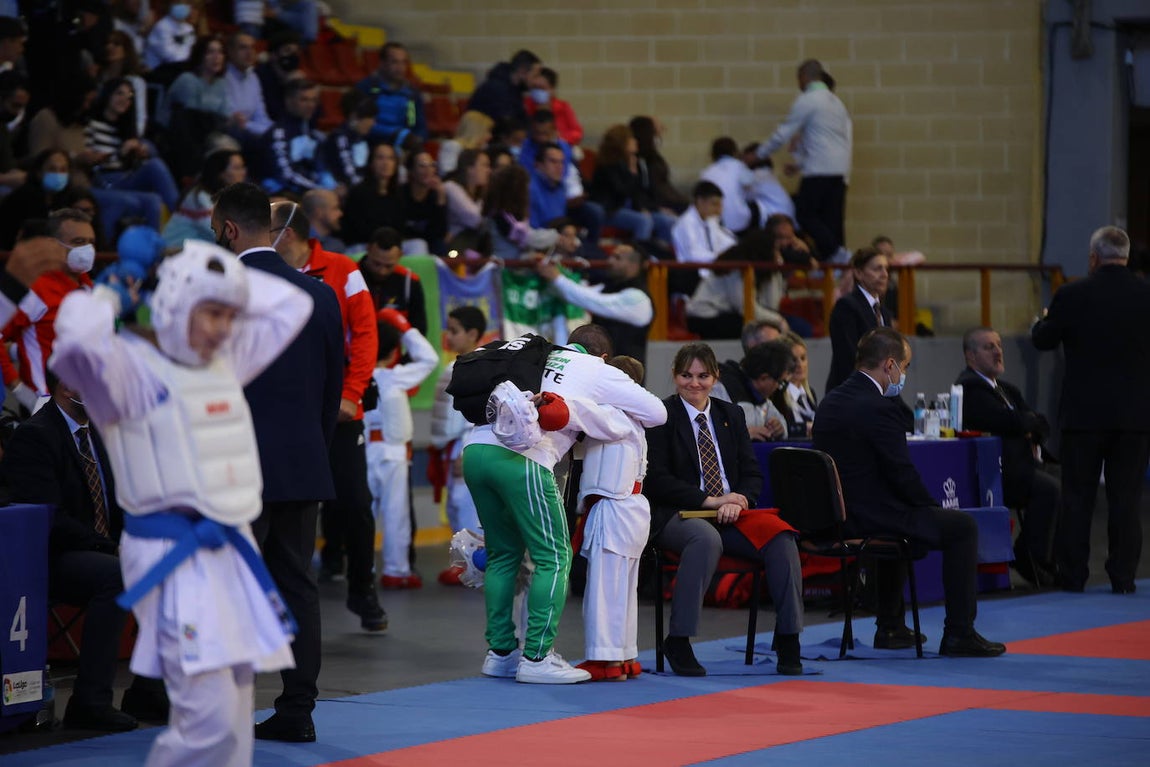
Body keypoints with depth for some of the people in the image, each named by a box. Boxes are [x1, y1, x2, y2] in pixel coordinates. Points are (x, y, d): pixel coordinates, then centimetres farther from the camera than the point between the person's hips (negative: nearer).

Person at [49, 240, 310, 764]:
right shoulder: (128, 365, -10)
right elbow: (79, 341, -32)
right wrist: (105, 300, -10)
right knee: (209, 721, -17)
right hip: (173, 562, -8)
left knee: (233, 719, 11)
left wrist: (213, 275, 14)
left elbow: (291, 305, 24)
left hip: (232, 554, 8)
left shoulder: (225, 360, 14)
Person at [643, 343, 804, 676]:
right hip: (677, 515, -5)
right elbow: (655, 479, -7)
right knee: (706, 537, -40)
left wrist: (737, 500, -10)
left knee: (781, 537, -24)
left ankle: (788, 637, -20)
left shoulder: (731, 415, 17)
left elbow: (752, 473, 13)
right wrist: (708, 500, -16)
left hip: (730, 513, 5)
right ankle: (678, 641, -35)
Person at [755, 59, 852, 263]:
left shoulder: (807, 100, -6)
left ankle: (836, 254, -19)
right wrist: (800, 162, 29)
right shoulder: (836, 101, 20)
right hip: (840, 172, 8)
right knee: (831, 220, 5)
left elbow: (783, 134, -4)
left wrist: (758, 154, 10)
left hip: (819, 170, -8)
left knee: (805, 215, -4)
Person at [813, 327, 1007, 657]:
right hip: (868, 517, -9)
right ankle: (959, 634, 3)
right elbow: (902, 474, -17)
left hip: (834, 516, 9)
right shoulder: (879, 408, -19)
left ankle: (890, 627, 38)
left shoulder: (830, 402, 9)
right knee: (963, 526, 2)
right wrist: (933, 507, 1)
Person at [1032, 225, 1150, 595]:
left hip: (1084, 412, -1)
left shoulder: (1072, 296, -10)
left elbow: (1043, 340, 2)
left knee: (1077, 497, 7)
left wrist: (1044, 319, 24)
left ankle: (1072, 575, 9)